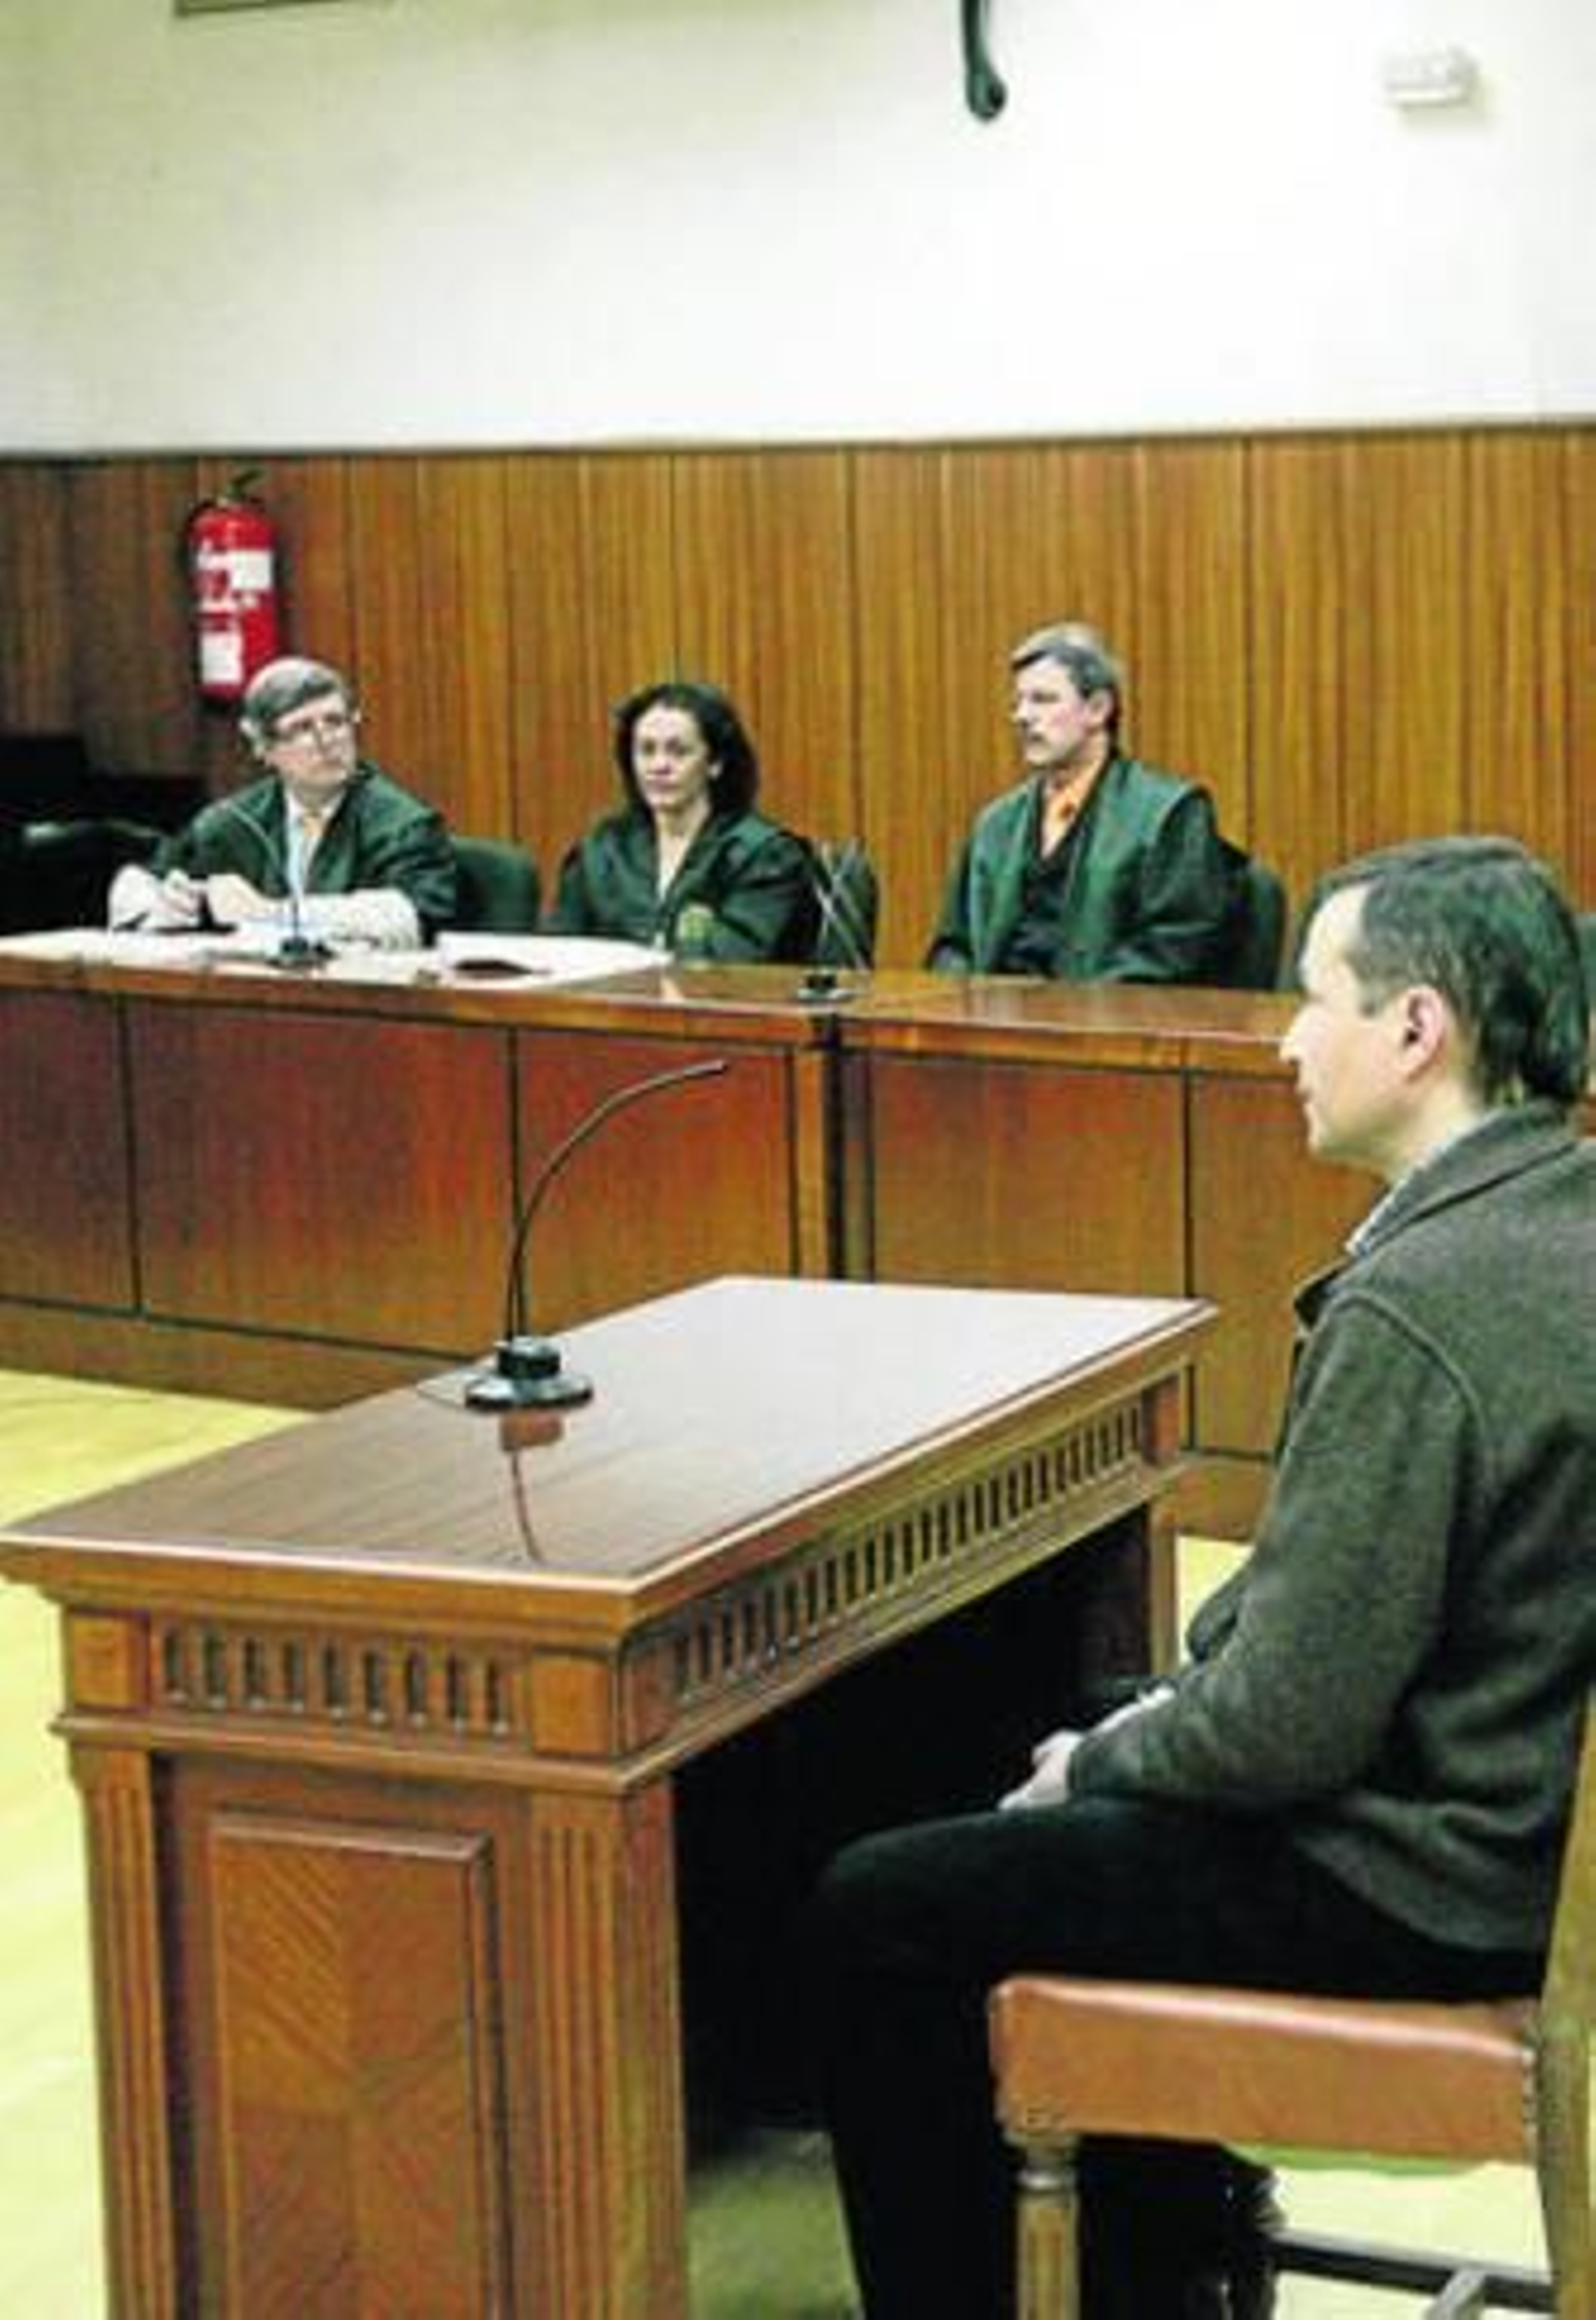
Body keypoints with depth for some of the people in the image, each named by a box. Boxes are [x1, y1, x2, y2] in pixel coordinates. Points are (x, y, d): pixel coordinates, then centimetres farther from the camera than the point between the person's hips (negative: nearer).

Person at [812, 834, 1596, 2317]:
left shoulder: (1410, 1304, -28)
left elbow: (1287, 1729, -25)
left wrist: (1104, 1763, -6)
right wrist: (1156, 1713, 6)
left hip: (1427, 1886, -10)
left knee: (876, 1919, 0)